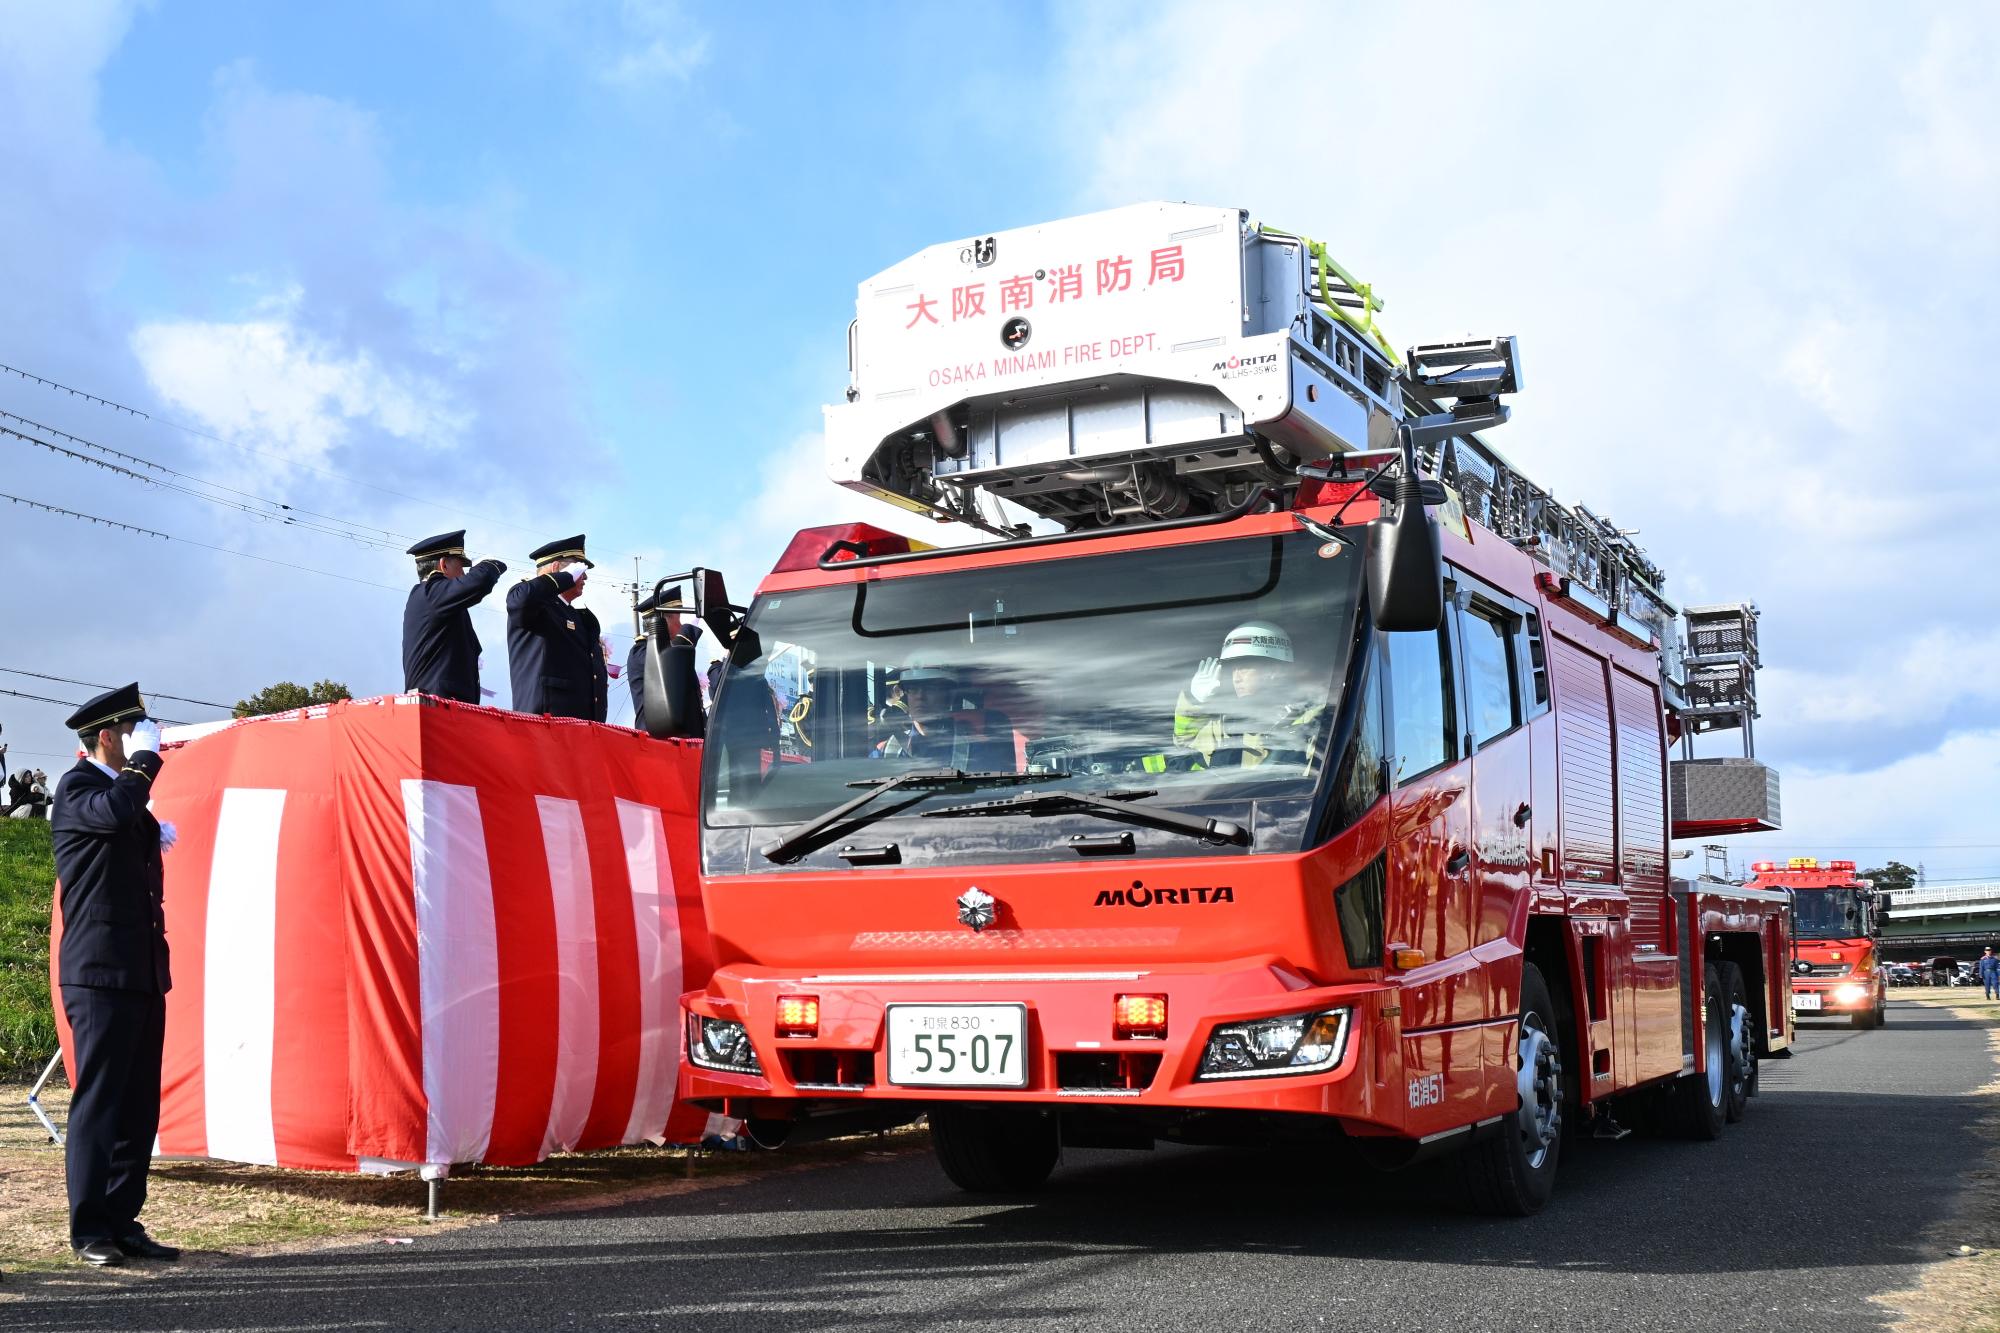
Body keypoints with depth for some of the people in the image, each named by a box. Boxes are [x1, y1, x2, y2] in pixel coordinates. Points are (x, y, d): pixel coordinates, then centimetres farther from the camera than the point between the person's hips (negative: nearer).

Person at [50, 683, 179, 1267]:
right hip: (101, 972, -8)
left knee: (139, 1107, 8)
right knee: (99, 1102, -5)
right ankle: (89, 1231, 2)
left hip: (143, 973, 8)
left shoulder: (125, 787, 21)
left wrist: (156, 835, 16)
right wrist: (145, 757, -15)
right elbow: (115, 810, -28)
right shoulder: (77, 787, -5)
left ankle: (123, 1223, 14)